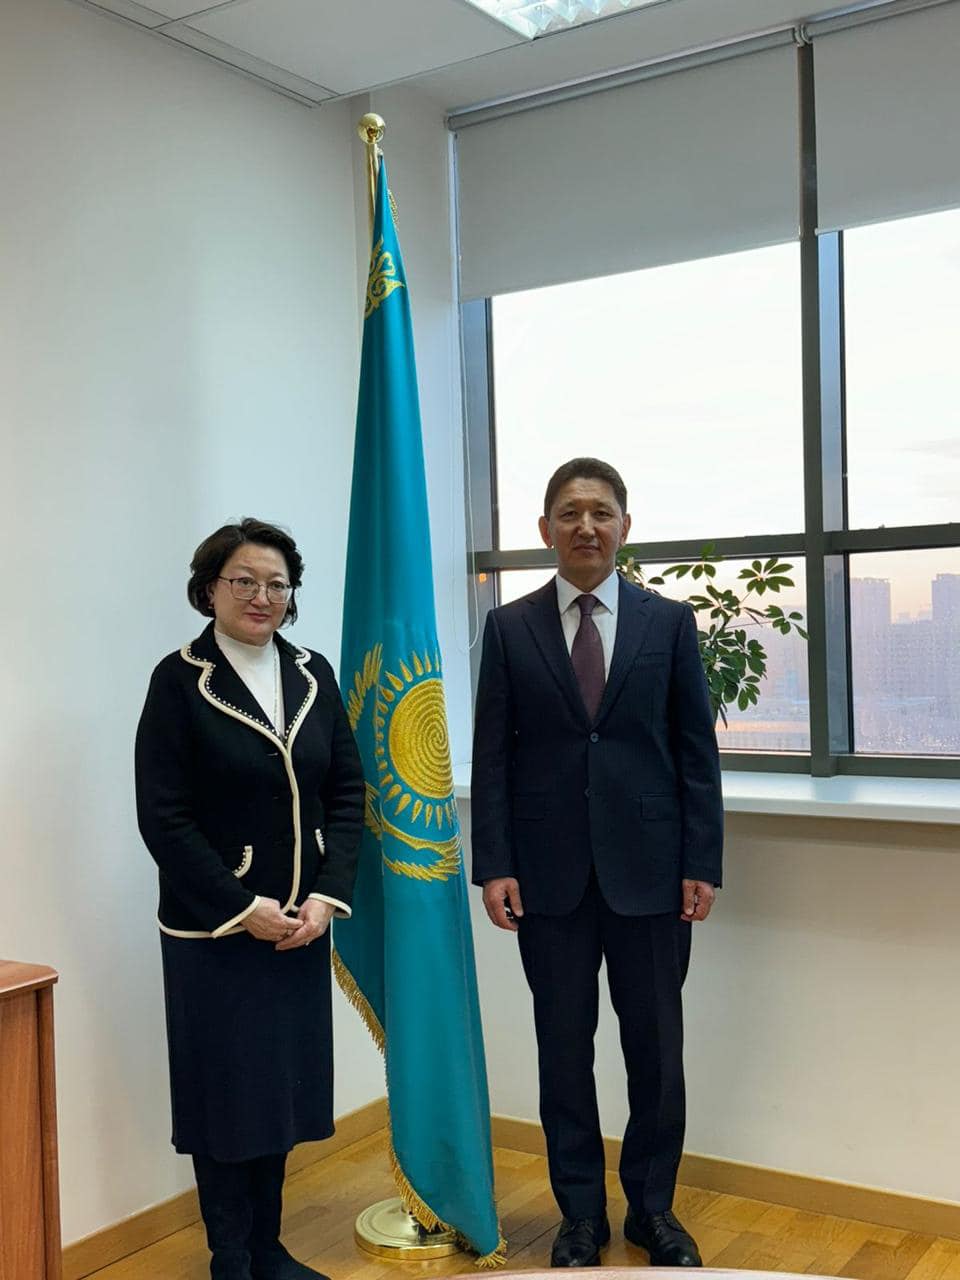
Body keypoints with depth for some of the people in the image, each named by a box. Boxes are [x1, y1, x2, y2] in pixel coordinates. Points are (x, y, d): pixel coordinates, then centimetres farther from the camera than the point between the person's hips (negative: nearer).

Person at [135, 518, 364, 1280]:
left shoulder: (313, 674, 5)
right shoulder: (180, 680, -9)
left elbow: (348, 790, 5)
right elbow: (163, 817, -11)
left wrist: (326, 896, -6)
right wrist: (243, 908, -13)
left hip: (303, 923, 4)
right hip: (215, 930, -4)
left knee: (283, 1087, 13)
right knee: (226, 1092, 7)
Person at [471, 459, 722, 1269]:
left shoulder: (670, 622, 3)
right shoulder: (510, 627, 3)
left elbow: (697, 749, 2)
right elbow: (492, 754, 2)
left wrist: (703, 863, -3)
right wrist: (493, 865, -4)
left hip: (650, 870, 0)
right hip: (550, 874, 0)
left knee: (656, 1049, 9)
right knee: (564, 1050, 10)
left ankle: (653, 1208, 28)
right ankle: (581, 1212, 27)